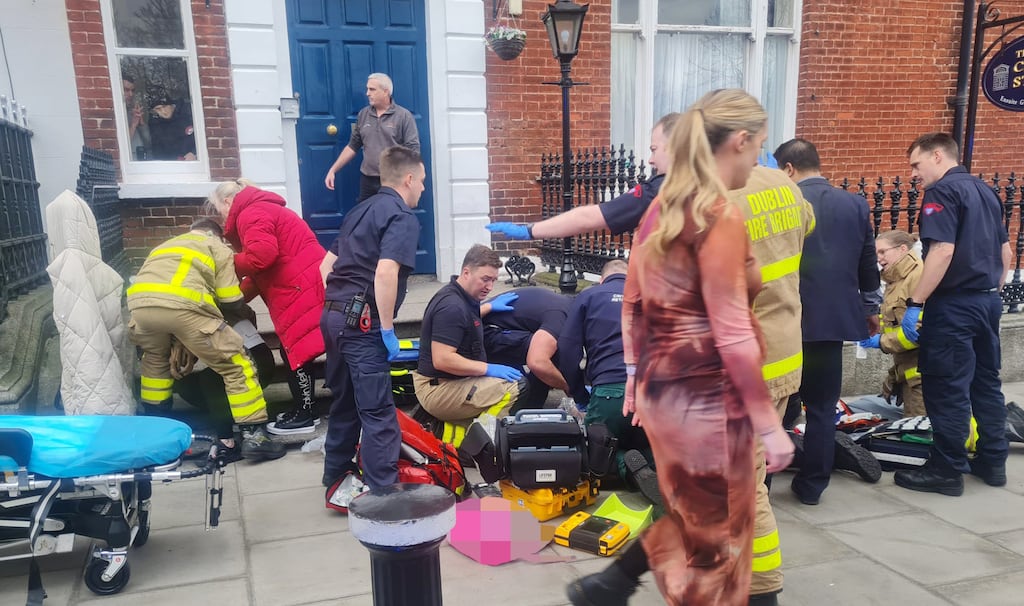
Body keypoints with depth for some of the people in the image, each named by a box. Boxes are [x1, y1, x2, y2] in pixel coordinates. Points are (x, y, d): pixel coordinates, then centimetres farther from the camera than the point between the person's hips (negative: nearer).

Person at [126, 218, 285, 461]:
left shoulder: (165, 246, 40)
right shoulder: (218, 248, 25)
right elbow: (232, 304, 15)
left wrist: (180, 340, 44)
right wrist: (218, 318, 38)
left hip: (140, 303, 6)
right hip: (182, 304, -5)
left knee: (155, 358, 37)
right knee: (235, 364, 7)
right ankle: (253, 436, 3)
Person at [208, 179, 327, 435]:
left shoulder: (251, 214, -7)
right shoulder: (262, 211, 26)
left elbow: (262, 255, -23)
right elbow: (261, 272, 23)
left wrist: (227, 265, -6)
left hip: (305, 290, -11)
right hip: (304, 287, 11)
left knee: (297, 351, -3)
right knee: (295, 350, 16)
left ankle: (304, 415, 7)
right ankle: (304, 409, 25)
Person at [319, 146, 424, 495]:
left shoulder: (361, 211, 19)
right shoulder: (403, 217, -7)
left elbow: (326, 266, 21)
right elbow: (385, 273, -23)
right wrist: (387, 329, -17)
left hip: (333, 315, 9)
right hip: (361, 322, -9)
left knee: (344, 402, 20)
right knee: (378, 412, -5)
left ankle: (337, 478, 31)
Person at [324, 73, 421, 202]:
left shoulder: (403, 116, -5)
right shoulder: (363, 114, 10)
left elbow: (413, 150, -9)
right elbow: (353, 146, 15)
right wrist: (333, 170, 10)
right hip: (367, 181, 4)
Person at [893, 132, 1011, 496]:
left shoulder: (942, 191, -12)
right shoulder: (985, 190, 15)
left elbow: (943, 251, -23)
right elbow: (1005, 250, 20)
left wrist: (915, 303, -22)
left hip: (954, 304, -9)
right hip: (988, 301, 9)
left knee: (947, 388, -2)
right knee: (986, 383, 16)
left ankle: (947, 470, 5)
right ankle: (993, 462, 25)